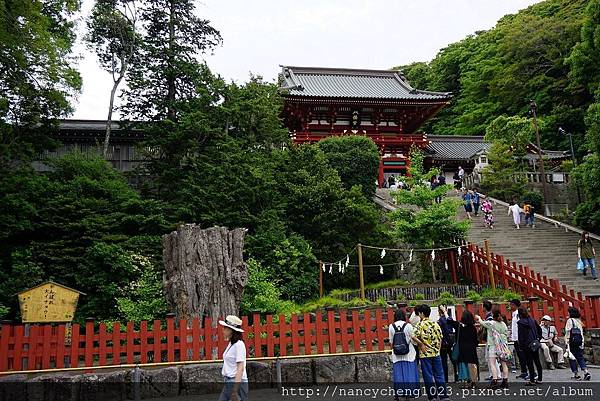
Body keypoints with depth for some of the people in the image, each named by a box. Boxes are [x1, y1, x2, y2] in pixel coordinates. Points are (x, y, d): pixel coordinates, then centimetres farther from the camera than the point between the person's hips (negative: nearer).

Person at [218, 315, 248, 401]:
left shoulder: (239, 345, -15)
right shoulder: (231, 344, 10)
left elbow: (240, 368, -19)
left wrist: (235, 391, -22)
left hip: (238, 382, -9)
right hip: (228, 382, 9)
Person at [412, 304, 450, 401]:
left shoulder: (420, 324, -10)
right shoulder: (435, 324, 5)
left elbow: (414, 336, -24)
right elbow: (440, 338, 11)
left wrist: (421, 344, -12)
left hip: (425, 354, -5)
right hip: (436, 353, 5)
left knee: (428, 377, 4)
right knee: (439, 375, 11)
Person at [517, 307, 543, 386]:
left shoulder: (520, 323, -12)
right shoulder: (532, 320, 5)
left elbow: (520, 336, -12)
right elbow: (539, 329, 13)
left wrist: (521, 346, -7)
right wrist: (538, 338, 18)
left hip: (527, 345, -6)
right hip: (535, 344, 6)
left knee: (529, 363, -1)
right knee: (537, 361, 12)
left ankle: (532, 380, 0)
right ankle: (539, 379, 18)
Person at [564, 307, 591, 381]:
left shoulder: (570, 320, -5)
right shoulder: (579, 321, 13)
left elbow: (568, 332, -10)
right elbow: (581, 332, 13)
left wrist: (567, 341, -10)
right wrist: (582, 343, 16)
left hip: (572, 339, -6)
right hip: (579, 339, 6)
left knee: (572, 358, 2)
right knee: (580, 357, 8)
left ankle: (576, 374, 1)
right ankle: (586, 371, -8)